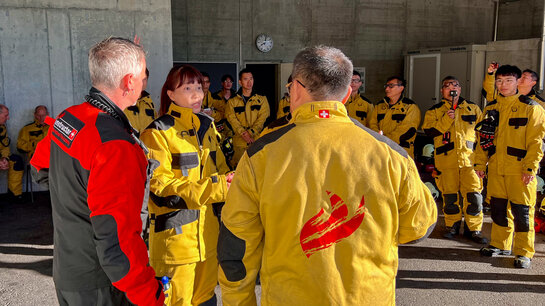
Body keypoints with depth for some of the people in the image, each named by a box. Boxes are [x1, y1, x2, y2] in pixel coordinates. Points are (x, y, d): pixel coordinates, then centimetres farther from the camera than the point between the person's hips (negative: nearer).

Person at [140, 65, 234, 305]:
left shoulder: (207, 125, 11)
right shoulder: (158, 132, -11)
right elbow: (159, 186, -17)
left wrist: (227, 182, -3)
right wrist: (212, 188, -23)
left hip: (208, 229, 6)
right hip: (175, 234, -6)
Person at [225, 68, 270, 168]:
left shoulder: (262, 99, 10)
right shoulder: (232, 102, 10)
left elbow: (262, 118, -1)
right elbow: (232, 119, -3)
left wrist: (250, 133, -14)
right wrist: (244, 133, -18)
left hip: (257, 140, 0)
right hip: (239, 142, 0)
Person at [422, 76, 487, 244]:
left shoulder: (472, 108, 15)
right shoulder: (434, 111, 9)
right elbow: (428, 130, -4)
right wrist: (446, 120, -15)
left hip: (470, 158, 1)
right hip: (447, 159, -1)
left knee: (474, 193, -5)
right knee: (449, 194, 4)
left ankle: (474, 228, 7)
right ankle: (452, 226, 20)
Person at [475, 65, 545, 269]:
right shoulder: (490, 108, 12)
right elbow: (483, 138, 16)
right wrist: (480, 163, 10)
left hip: (519, 170, -5)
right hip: (496, 168, 5)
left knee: (522, 210, -2)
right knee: (498, 207, 13)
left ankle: (524, 252, 9)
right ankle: (500, 244, 28)